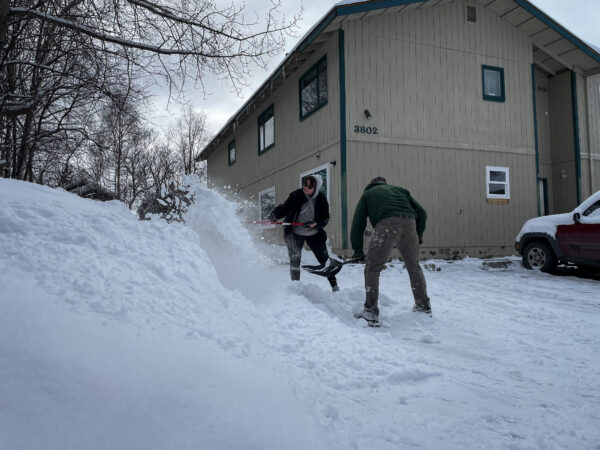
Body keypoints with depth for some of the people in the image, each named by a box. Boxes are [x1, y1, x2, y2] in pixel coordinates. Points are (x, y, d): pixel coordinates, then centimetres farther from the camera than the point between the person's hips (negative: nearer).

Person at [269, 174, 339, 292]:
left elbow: (325, 218, -5)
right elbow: (284, 207, -10)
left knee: (325, 259, 5)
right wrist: (275, 215, -28)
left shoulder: (322, 199, -10)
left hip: (314, 234, 1)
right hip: (295, 233, -1)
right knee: (295, 260, -1)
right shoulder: (296, 195, -13)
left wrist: (315, 224, -24)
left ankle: (334, 286, 18)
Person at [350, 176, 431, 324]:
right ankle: (423, 306, 31)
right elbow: (421, 213, 27)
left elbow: (358, 223, 19)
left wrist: (358, 250, 22)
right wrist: (418, 235, 39)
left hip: (387, 225, -4)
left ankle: (371, 312, 3)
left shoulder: (367, 194, 28)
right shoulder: (400, 190, 35)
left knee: (372, 269, 5)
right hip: (409, 223, 4)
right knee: (414, 266, 21)